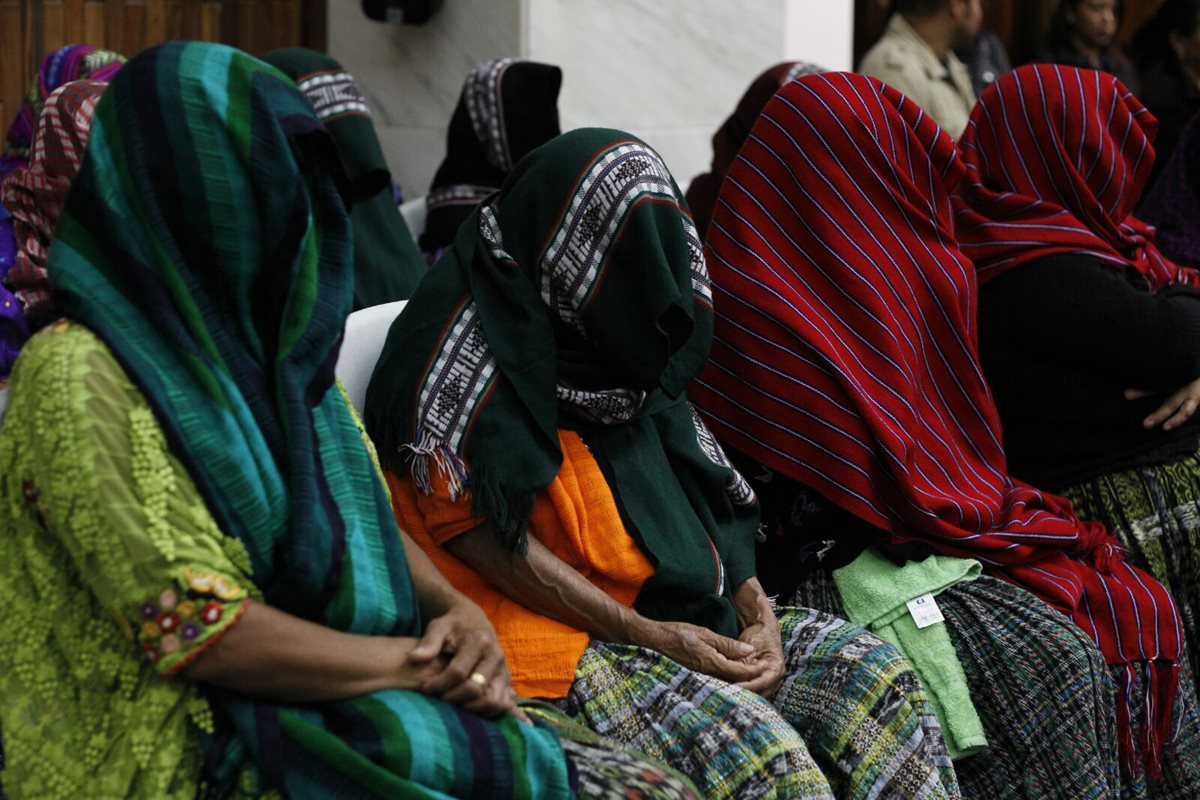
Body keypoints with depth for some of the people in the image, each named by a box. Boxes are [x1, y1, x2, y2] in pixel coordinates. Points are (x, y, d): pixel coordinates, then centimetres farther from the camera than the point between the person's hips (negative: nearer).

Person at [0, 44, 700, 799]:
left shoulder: (267, 345, 14)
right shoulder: (79, 379, -12)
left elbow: (368, 523, 19)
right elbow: (192, 630, -19)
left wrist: (456, 610, -3)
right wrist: (419, 664, -13)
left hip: (344, 704, 8)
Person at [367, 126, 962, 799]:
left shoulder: (618, 339, 15)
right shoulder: (471, 336, -10)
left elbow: (701, 488, 15)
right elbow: (471, 530, -15)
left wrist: (759, 615, -2)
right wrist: (643, 636, -17)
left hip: (683, 610, 9)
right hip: (555, 630, -8)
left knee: (878, 677, -11)